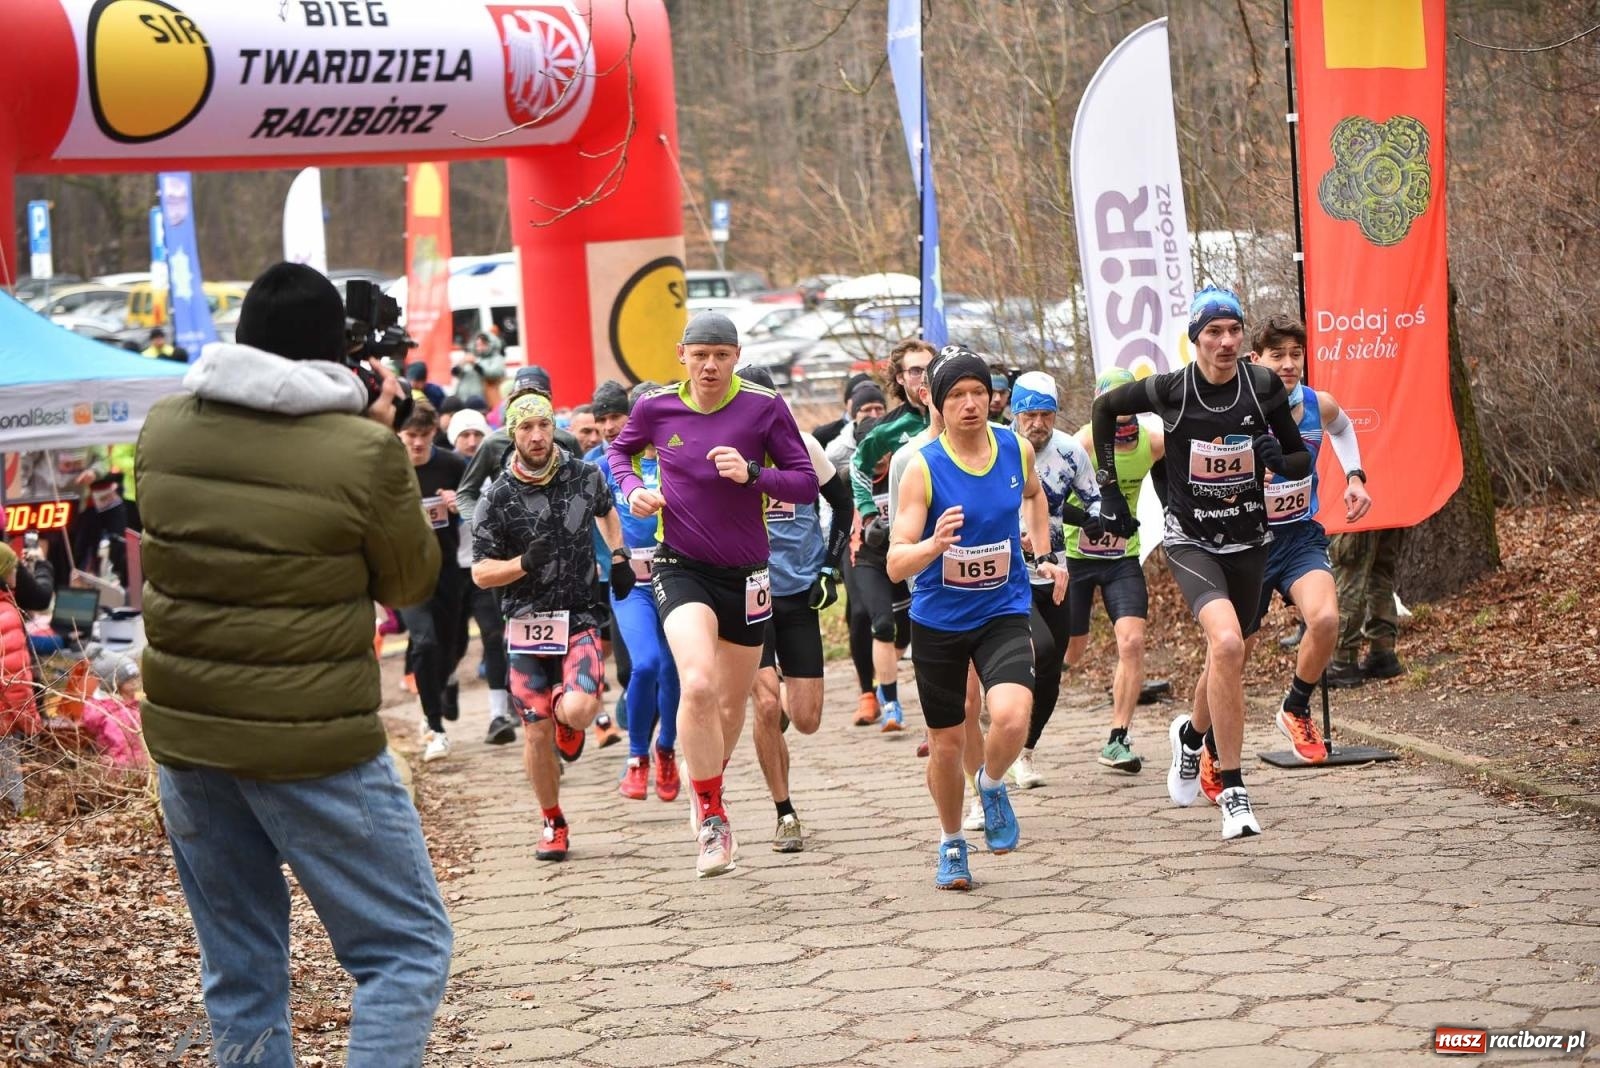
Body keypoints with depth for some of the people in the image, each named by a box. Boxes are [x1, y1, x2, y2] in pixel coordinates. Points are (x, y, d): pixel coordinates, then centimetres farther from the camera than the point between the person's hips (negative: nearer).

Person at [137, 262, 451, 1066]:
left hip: (185, 735, 6)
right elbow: (410, 581, -1)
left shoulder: (164, 431, 0)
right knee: (408, 949, 5)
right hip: (311, 746, -5)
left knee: (238, 971, 15)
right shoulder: (364, 450, -15)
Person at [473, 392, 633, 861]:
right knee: (536, 733, 0)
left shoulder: (586, 476, 2)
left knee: (579, 710, -23)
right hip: (526, 624, 0)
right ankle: (553, 823, 22)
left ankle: (567, 713, 16)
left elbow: (607, 510, 27)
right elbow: (480, 572, -2)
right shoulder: (498, 497, -5)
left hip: (579, 618, 0)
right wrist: (524, 563, -19)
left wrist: (618, 557, 16)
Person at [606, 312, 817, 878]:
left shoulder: (764, 407, -9)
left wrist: (752, 473, -23)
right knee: (698, 685, -25)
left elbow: (806, 483, -7)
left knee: (732, 703, 15)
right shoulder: (656, 407, -4)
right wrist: (633, 488, -3)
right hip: (682, 569, -2)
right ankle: (712, 817, -11)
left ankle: (706, 791, 44)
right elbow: (618, 449, 17)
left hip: (745, 574, 2)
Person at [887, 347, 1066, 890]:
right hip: (938, 619, -1)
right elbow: (895, 564, -23)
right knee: (946, 745, 9)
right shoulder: (922, 468, -17)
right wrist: (934, 545, -41)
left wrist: (1045, 554, 14)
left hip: (1003, 611, 1)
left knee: (1011, 717, -24)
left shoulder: (1017, 449, -5)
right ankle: (952, 845, 35)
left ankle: (992, 785, 10)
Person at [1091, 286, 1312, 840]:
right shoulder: (1170, 389, -12)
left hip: (1248, 539, 4)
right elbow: (1106, 406, 7)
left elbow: (1303, 462, 1)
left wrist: (1279, 458, -23)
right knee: (1227, 644, -27)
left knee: (1226, 659, 18)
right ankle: (1232, 792, -21)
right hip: (1191, 540, -3)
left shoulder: (1264, 386, -8)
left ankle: (1191, 735, 53)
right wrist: (1109, 489, 6)